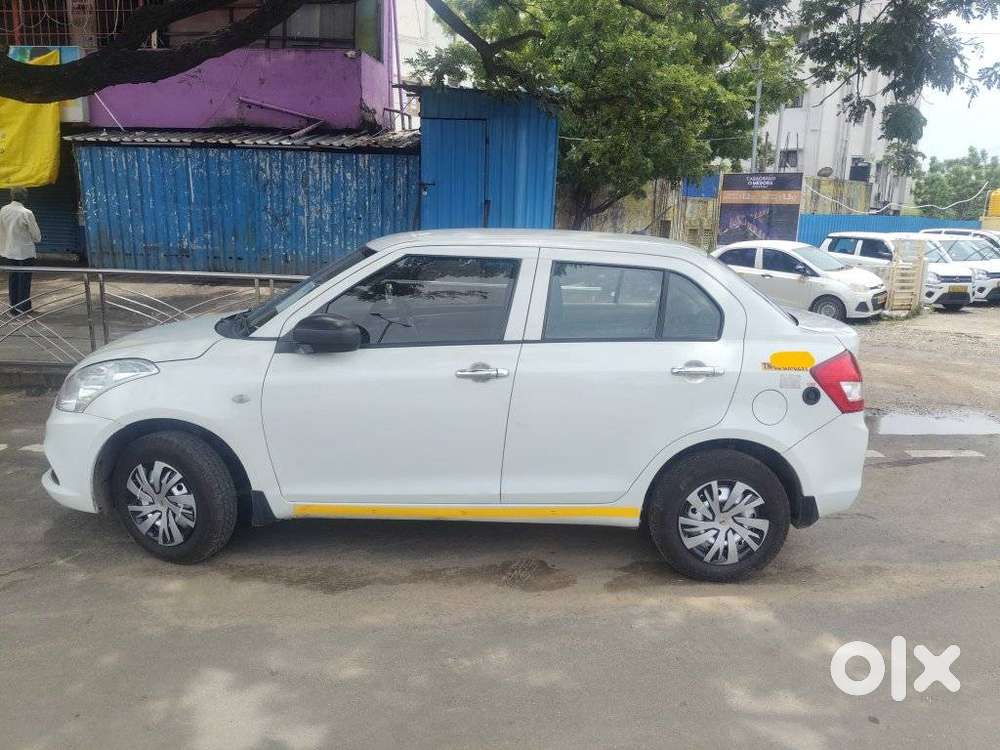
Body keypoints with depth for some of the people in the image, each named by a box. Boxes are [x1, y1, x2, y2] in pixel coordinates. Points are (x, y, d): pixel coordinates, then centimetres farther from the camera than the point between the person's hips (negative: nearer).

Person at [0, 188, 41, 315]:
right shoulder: (26, 213, -16)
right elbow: (37, 235, -9)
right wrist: (36, 240, 12)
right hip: (25, 252, -4)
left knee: (12, 280, 13)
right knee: (24, 281, 6)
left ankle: (14, 308, 18)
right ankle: (24, 308, 10)